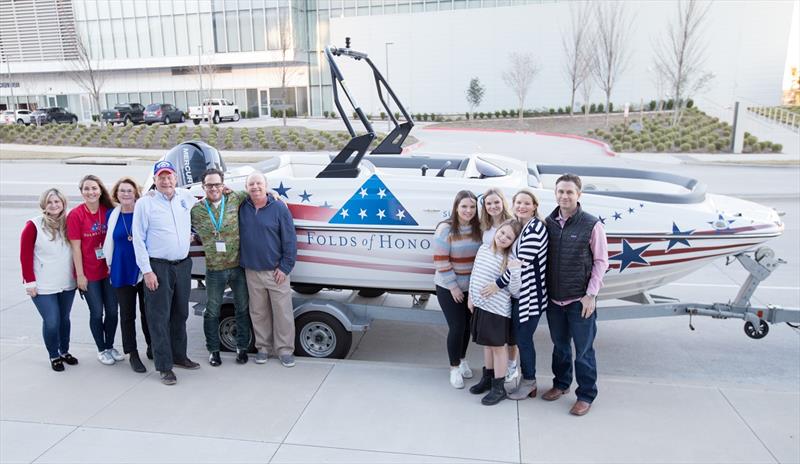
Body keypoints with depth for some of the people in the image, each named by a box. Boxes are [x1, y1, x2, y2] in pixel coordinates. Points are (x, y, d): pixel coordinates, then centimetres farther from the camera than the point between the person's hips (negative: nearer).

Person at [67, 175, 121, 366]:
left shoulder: (109, 211, -1)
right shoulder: (76, 214, -10)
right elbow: (75, 247, -9)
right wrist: (80, 275, -9)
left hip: (109, 270, 3)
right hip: (89, 273, -3)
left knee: (112, 311, 9)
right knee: (97, 313, 5)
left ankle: (110, 346, 28)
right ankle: (102, 350, 24)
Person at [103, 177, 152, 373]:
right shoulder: (111, 215, 4)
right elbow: (109, 243, 15)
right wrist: (109, 265, 17)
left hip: (144, 269, -2)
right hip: (122, 272, 2)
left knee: (148, 311, 9)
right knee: (127, 314, 8)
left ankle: (152, 346, 28)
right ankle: (132, 354, 19)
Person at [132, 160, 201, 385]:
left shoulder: (186, 196, 6)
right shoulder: (144, 203, -6)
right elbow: (138, 239, -7)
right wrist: (146, 270, -12)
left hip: (183, 265, 5)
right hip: (158, 267, -5)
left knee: (180, 314, 15)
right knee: (159, 318, 0)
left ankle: (179, 356, 30)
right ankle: (164, 366, 7)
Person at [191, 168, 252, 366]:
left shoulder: (235, 200, -3)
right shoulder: (195, 210, -2)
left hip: (239, 266, 1)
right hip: (214, 270, 0)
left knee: (243, 309, 12)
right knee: (212, 311, 11)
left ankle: (242, 347, 28)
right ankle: (213, 350, 28)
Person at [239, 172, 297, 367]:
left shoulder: (279, 208, -5)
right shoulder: (242, 207, 5)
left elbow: (290, 240, -5)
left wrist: (285, 267, -8)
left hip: (276, 272, -3)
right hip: (252, 272, 3)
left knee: (282, 311, 1)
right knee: (258, 312, 11)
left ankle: (285, 349, 12)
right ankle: (263, 347, 25)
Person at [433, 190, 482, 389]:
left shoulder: (478, 229, -2)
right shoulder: (445, 229, -16)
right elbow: (440, 261, -16)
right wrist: (453, 286, -15)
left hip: (472, 287, 4)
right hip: (449, 288, -4)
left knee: (467, 325, 15)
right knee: (457, 326, -2)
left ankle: (462, 359, 38)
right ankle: (454, 368, 18)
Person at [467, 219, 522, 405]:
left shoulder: (510, 260, -14)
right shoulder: (483, 248, 3)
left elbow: (515, 291, -17)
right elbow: (474, 274, 14)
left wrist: (515, 272, -33)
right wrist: (471, 297, 15)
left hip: (498, 310, -6)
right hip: (480, 306, 6)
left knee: (498, 346, 4)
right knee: (487, 344, 20)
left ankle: (498, 388, 16)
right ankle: (487, 378, 37)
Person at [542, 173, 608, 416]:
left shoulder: (592, 224, -9)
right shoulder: (548, 223, 2)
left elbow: (601, 261, -6)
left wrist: (590, 295, -10)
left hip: (580, 300, -4)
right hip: (554, 298, 4)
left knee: (583, 349, 6)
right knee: (559, 345, 19)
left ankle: (586, 395, 22)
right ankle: (561, 383, 38)